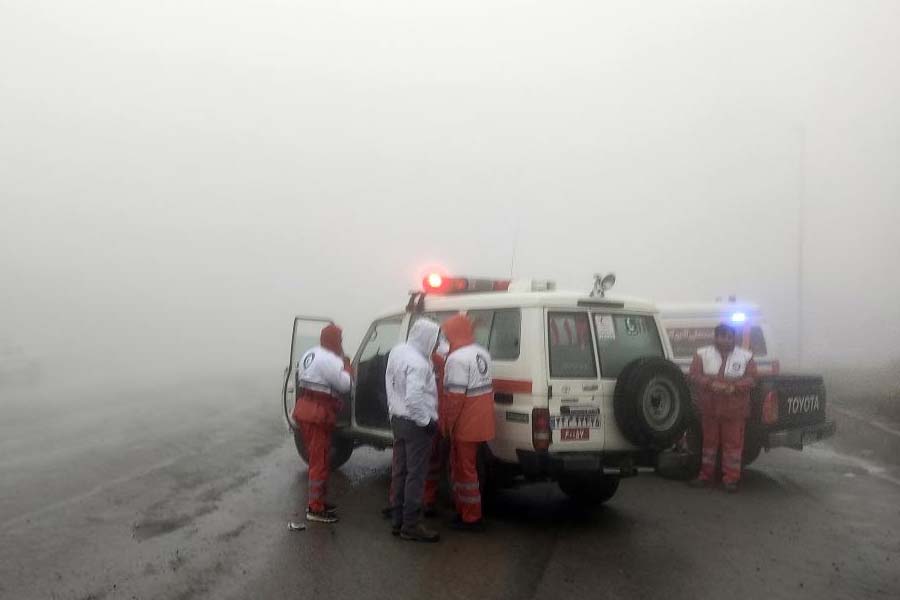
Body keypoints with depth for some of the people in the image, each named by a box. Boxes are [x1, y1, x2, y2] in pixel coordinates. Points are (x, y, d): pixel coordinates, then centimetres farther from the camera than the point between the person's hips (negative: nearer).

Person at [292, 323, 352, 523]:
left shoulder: (309, 354, 13)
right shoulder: (330, 359, -17)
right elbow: (345, 385, -15)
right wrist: (345, 363, 0)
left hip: (304, 409, 10)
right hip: (318, 414, -10)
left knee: (315, 459, 19)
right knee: (320, 461, -3)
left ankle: (316, 501, 28)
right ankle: (315, 509, 1)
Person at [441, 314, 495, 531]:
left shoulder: (458, 358, -20)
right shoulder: (482, 353, 10)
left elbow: (455, 396, -23)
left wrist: (447, 424, -14)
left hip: (465, 424, -9)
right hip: (479, 422, 9)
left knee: (465, 470, 2)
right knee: (462, 466, 21)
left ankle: (471, 518, 10)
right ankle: (463, 510, 31)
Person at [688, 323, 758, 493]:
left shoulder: (746, 356, 4)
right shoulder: (703, 354, 4)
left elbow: (751, 379, -3)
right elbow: (695, 376, -5)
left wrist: (735, 387, -21)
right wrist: (711, 384, -22)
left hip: (735, 410, -1)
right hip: (709, 408, 1)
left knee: (733, 443, 1)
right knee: (709, 441, 11)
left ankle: (731, 478, 10)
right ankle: (706, 475, 23)